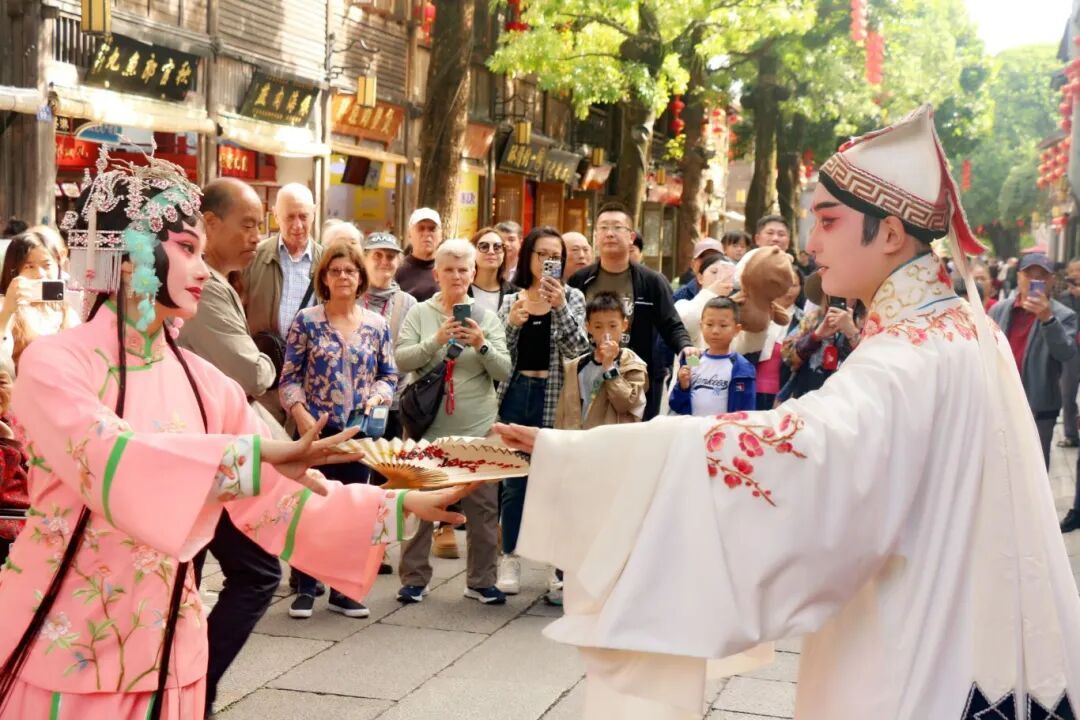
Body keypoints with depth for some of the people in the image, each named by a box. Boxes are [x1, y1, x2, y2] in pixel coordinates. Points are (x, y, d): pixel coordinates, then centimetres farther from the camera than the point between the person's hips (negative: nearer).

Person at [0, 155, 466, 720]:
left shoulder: (207, 386, 2)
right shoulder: (54, 363, -12)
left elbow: (276, 506, 2)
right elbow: (107, 463, -30)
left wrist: (402, 505, -8)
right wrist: (257, 453, -40)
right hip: (58, 653, -4)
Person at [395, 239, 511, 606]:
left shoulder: (487, 318, 6)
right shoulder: (420, 313, 3)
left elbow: (505, 372, 1)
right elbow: (402, 359, -8)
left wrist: (481, 345, -16)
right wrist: (436, 340, -22)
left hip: (478, 428, 1)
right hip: (428, 425, -1)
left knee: (483, 507, 4)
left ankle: (481, 580, 16)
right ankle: (414, 578, 17)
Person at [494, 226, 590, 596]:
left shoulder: (571, 298, 4)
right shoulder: (511, 301, 9)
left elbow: (577, 348, -10)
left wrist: (560, 306, -21)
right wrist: (511, 324, -11)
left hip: (554, 397, -2)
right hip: (516, 395, 2)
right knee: (514, 480, 5)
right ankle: (510, 559, 14)